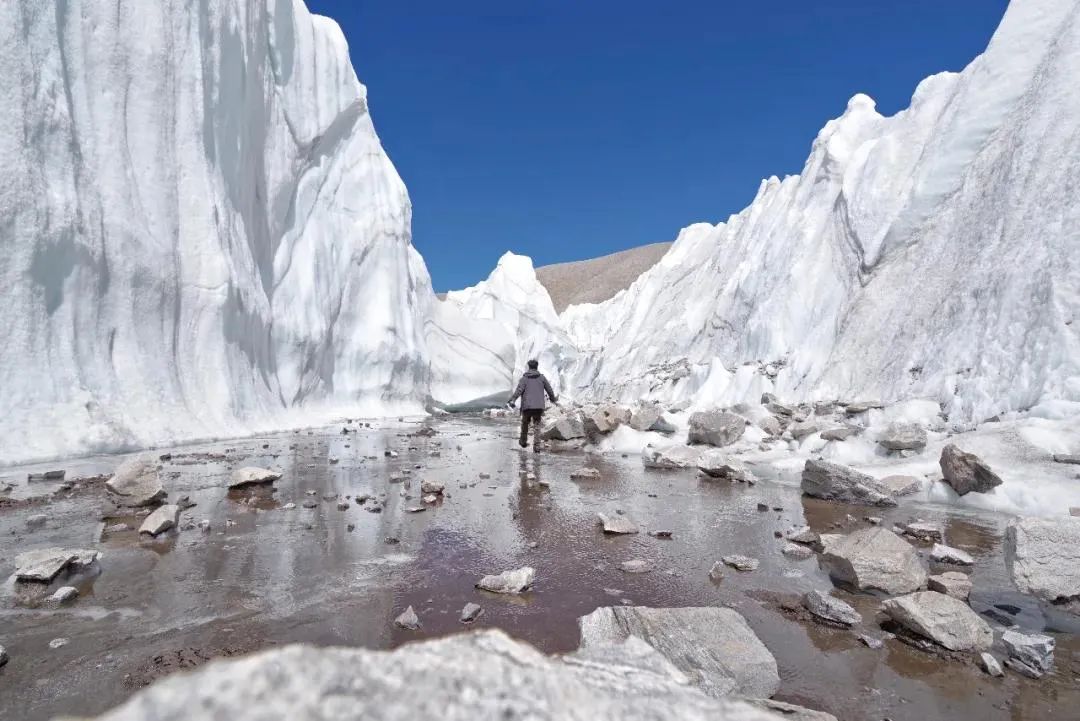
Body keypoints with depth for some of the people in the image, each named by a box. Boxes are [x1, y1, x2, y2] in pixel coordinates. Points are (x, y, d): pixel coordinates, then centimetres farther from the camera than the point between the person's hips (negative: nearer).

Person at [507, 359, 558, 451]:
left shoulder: (524, 378, 1)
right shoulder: (541, 377, 7)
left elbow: (518, 391, -13)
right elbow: (549, 390, 12)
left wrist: (511, 401, -18)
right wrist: (554, 399, 28)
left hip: (527, 406, -1)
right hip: (539, 406, 1)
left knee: (525, 423, 19)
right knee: (537, 425, 4)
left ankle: (523, 442, 34)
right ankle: (536, 446, -7)